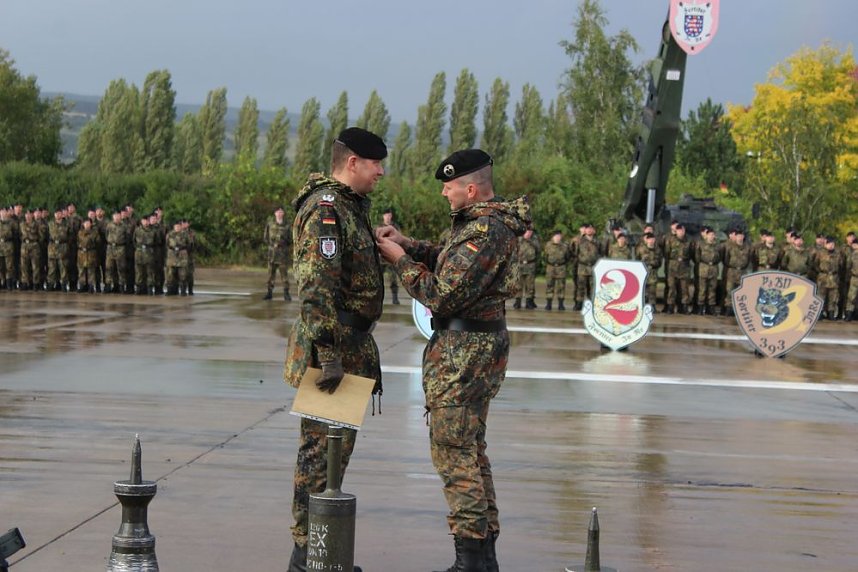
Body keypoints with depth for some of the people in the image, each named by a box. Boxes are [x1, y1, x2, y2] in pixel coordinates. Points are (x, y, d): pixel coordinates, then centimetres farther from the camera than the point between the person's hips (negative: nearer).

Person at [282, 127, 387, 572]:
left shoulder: (349, 205, 17)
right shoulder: (325, 209, -17)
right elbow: (316, 287, -25)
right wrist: (328, 354, -28)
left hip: (350, 343, 11)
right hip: (332, 344, -11)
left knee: (336, 444, 16)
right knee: (324, 448, -6)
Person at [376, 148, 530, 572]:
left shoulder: (484, 231, -21)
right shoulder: (492, 221, 12)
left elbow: (441, 295, -22)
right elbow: (451, 261, 22)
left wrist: (399, 260, -11)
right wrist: (408, 244, 10)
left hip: (464, 351, -11)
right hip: (479, 345, 11)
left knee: (453, 451, -6)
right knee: (471, 449, 16)